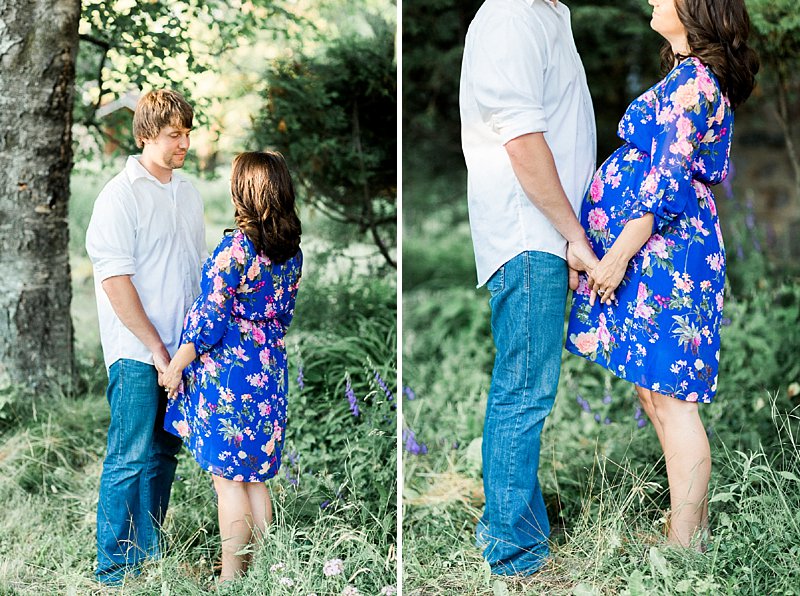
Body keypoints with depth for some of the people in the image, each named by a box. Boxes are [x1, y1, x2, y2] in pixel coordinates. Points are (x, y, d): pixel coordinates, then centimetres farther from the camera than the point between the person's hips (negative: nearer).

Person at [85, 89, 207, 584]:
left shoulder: (189, 192, 12)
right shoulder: (120, 195, -10)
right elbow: (115, 280, -14)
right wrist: (156, 347, -14)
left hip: (180, 350, 7)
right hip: (137, 353, -7)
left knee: (164, 454, 13)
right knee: (131, 459, -3)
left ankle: (150, 554, 25)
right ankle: (114, 570, 7)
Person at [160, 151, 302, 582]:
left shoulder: (234, 248, -18)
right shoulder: (292, 250, 4)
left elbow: (210, 318, -16)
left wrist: (176, 365, -6)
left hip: (225, 372, -7)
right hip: (269, 372, 7)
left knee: (228, 479, 2)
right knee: (255, 477, 15)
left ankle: (231, 577, 8)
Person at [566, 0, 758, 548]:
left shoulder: (691, 81, -14)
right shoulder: (699, 77, 17)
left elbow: (667, 182, -19)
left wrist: (617, 254, -17)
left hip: (665, 250, -10)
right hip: (670, 249, 10)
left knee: (670, 398, -6)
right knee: (654, 388, 15)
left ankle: (685, 543, 1)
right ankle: (694, 519, 24)